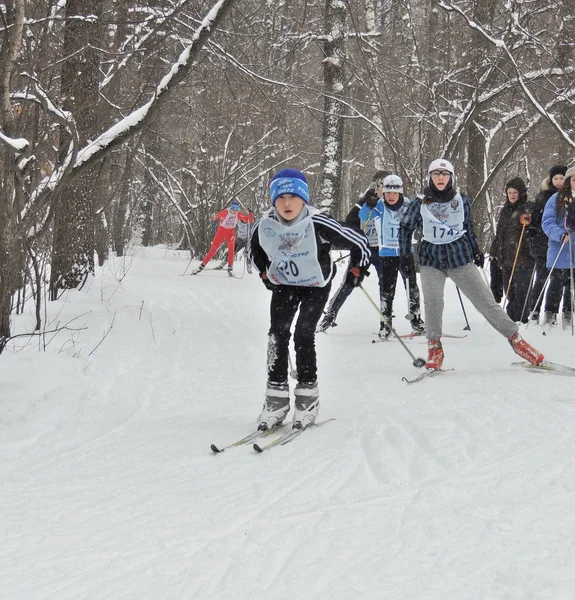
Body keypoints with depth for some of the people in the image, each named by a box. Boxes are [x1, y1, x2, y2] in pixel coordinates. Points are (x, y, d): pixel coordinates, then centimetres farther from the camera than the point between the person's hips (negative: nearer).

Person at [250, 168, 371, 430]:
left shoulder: (317, 224, -30)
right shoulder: (265, 226, -18)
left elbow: (358, 242, -19)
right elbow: (255, 250, 9)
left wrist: (357, 269, -7)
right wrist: (264, 273, 7)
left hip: (317, 285, -3)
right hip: (284, 285, 3)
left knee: (303, 335, -13)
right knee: (277, 334, -9)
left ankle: (307, 395, 0)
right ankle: (276, 398, -3)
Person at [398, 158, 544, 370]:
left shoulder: (462, 201, 0)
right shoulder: (420, 204, -3)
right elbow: (405, 228, 10)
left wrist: (476, 250, 17)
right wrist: (405, 255, 6)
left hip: (460, 256, 1)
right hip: (431, 259, -1)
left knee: (485, 300, -3)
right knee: (432, 301, -22)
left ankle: (515, 338, 4)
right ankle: (434, 347, -6)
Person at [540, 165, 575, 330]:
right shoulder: (557, 199, -4)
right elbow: (547, 222, -8)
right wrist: (561, 234, -24)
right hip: (560, 252, -3)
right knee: (557, 284, 0)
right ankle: (550, 314, 14)